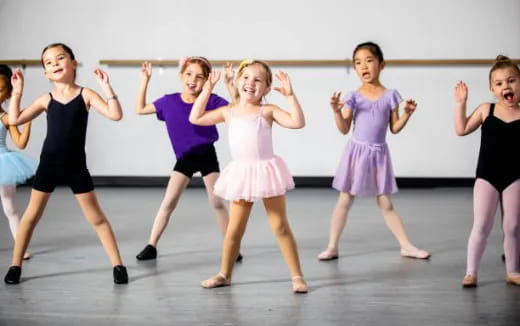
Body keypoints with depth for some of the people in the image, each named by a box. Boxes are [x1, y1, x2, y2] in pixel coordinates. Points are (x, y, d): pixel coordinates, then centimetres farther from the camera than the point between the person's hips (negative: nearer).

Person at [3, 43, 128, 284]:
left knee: (96, 217, 3)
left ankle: (118, 265, 10)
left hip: (76, 165, -2)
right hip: (48, 164, 2)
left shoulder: (85, 95, -5)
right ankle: (15, 266, 17)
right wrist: (17, 92, -3)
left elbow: (115, 115, -16)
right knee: (32, 214, 7)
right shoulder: (46, 99, 2)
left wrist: (106, 87, -22)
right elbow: (14, 120, 3)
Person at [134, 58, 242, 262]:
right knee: (168, 202, 0)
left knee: (217, 202, 2)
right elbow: (140, 110, 4)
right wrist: (144, 81, -2)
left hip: (207, 155, -2)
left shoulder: (211, 100, -12)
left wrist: (230, 85, -26)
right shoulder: (169, 102, -6)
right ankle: (151, 246, 7)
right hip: (184, 158, 2)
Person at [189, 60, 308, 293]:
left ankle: (297, 276, 7)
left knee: (280, 227, 2)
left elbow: (297, 122, -13)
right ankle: (224, 275, 24)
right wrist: (206, 91, 10)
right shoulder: (228, 112, 9)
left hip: (267, 171, -3)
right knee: (234, 229, 9)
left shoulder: (267, 111, -2)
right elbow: (195, 118, 14)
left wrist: (290, 95, -18)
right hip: (241, 174, 3)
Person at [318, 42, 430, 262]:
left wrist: (407, 113, -14)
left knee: (386, 204, 6)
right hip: (356, 152, 0)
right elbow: (344, 130, -5)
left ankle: (407, 246, 17)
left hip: (379, 154, 1)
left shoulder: (390, 96, -2)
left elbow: (395, 128, 1)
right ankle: (332, 247, 11)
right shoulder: (354, 97, -4)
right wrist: (337, 111, -20)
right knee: (344, 202, 5)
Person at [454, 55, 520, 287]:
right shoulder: (485, 110, -2)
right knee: (481, 226, 1)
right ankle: (471, 272, 9)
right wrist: (460, 103, -5)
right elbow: (461, 129, 0)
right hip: (486, 177, 0)